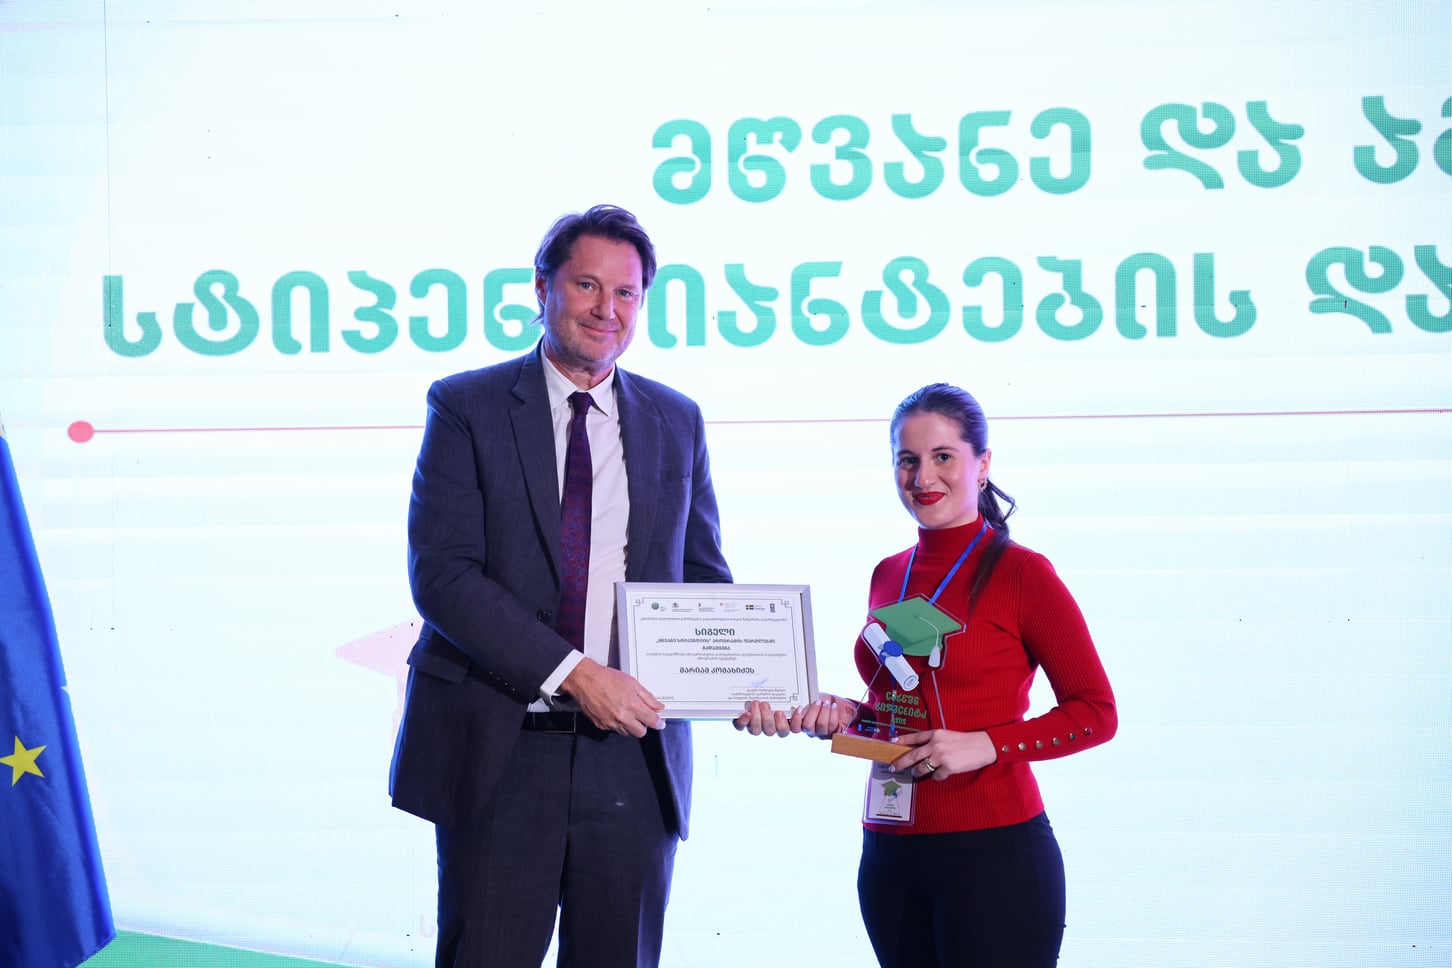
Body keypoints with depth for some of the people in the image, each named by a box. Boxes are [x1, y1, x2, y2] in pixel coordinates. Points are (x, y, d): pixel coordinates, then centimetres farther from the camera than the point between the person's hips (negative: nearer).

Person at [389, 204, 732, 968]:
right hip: (500, 755, -3)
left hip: (633, 756, 3)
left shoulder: (676, 422, 13)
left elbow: (705, 578, 15)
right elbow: (440, 574, -9)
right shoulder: (467, 408, 1)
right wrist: (570, 672, -18)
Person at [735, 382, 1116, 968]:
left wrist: (987, 745, -17)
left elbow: (1096, 714, -8)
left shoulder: (1021, 573, -7)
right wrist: (843, 716, 2)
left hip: (991, 852, -6)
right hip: (889, 852, 6)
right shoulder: (889, 576, 12)